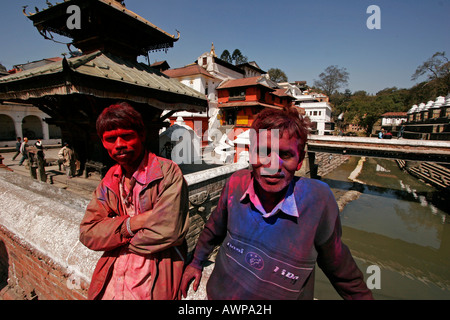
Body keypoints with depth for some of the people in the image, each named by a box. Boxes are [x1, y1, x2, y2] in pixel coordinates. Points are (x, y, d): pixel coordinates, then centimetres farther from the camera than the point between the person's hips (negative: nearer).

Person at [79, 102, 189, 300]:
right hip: (111, 276, 6)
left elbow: (168, 230, -27)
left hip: (154, 280, -5)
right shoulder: (109, 181, 3)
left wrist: (115, 239, -11)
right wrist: (130, 224, -21)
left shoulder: (168, 172, -18)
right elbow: (87, 233, -2)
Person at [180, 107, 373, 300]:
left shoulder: (318, 199, -26)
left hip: (285, 295, -1)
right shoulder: (236, 183, -19)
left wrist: (362, 295, 3)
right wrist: (197, 261, 11)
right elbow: (215, 227, -1)